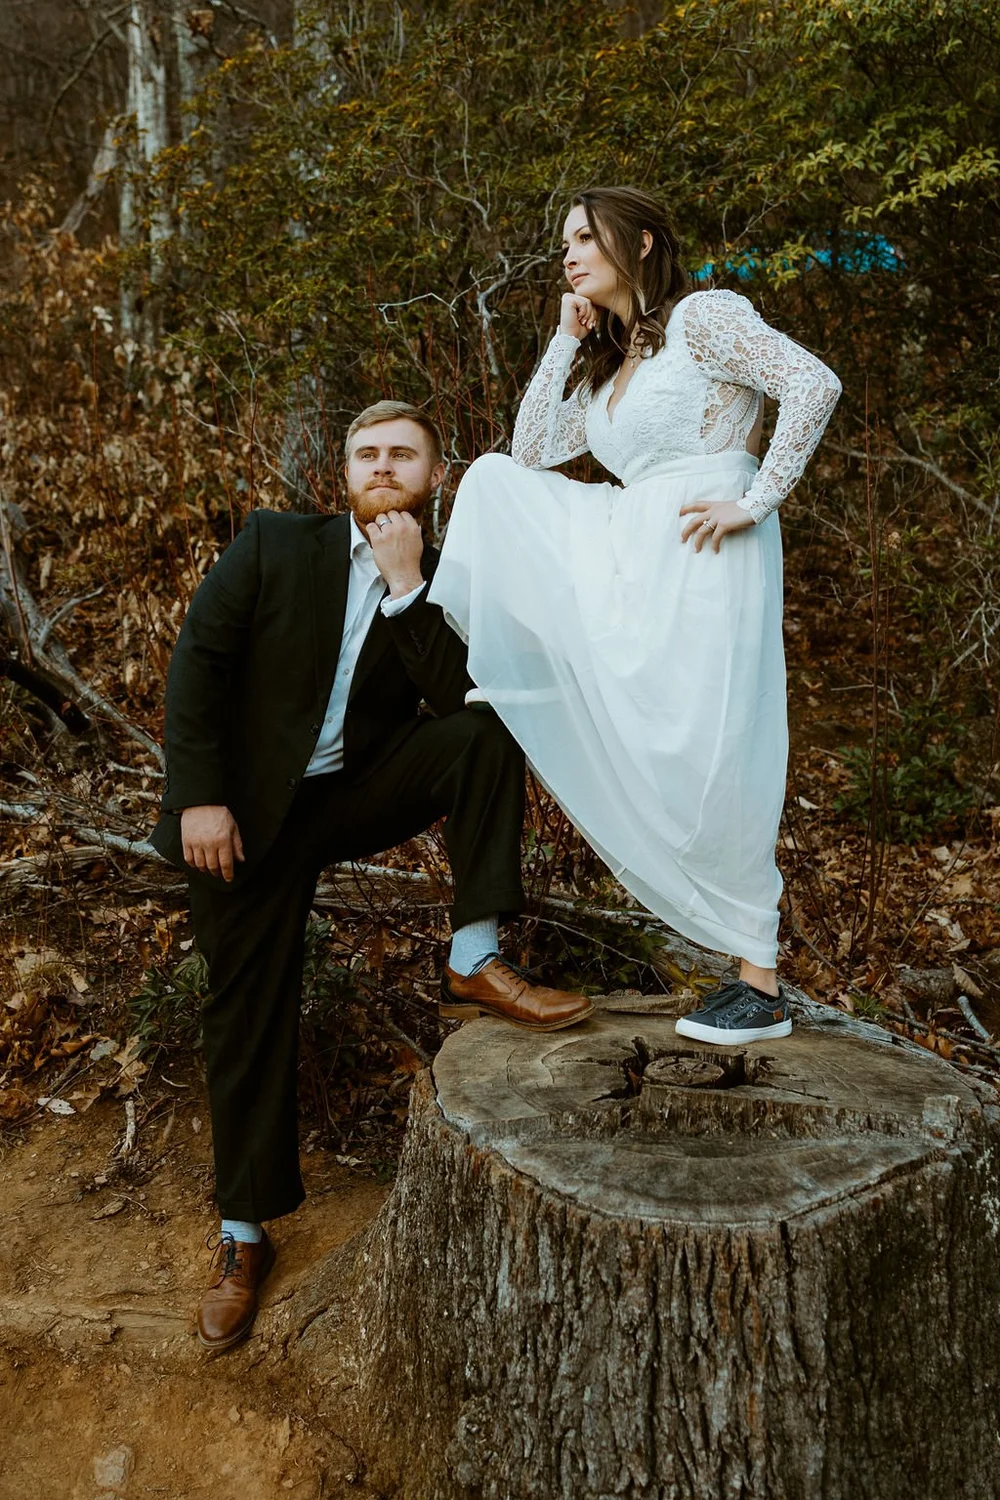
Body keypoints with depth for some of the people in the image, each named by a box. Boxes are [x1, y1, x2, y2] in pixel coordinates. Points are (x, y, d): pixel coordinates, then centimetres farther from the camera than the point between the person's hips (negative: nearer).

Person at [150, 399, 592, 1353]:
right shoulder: (272, 544, -3)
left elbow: (458, 695, -16)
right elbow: (198, 659, -8)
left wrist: (407, 584, -21)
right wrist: (201, 797, -15)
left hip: (361, 795, 2)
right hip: (250, 814, -1)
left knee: (487, 731, -21)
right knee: (248, 1015, 1)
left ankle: (473, 965, -20)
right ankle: (243, 1237, 19)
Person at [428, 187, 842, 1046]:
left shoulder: (704, 316, -1)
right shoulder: (611, 366, 23)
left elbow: (814, 384, -13)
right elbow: (533, 450, 17)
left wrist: (755, 500, -15)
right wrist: (566, 340, 15)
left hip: (705, 561, -8)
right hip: (630, 564, 8)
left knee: (704, 767, -11)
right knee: (492, 481, 4)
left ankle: (762, 984, 1)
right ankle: (501, 681, 3)